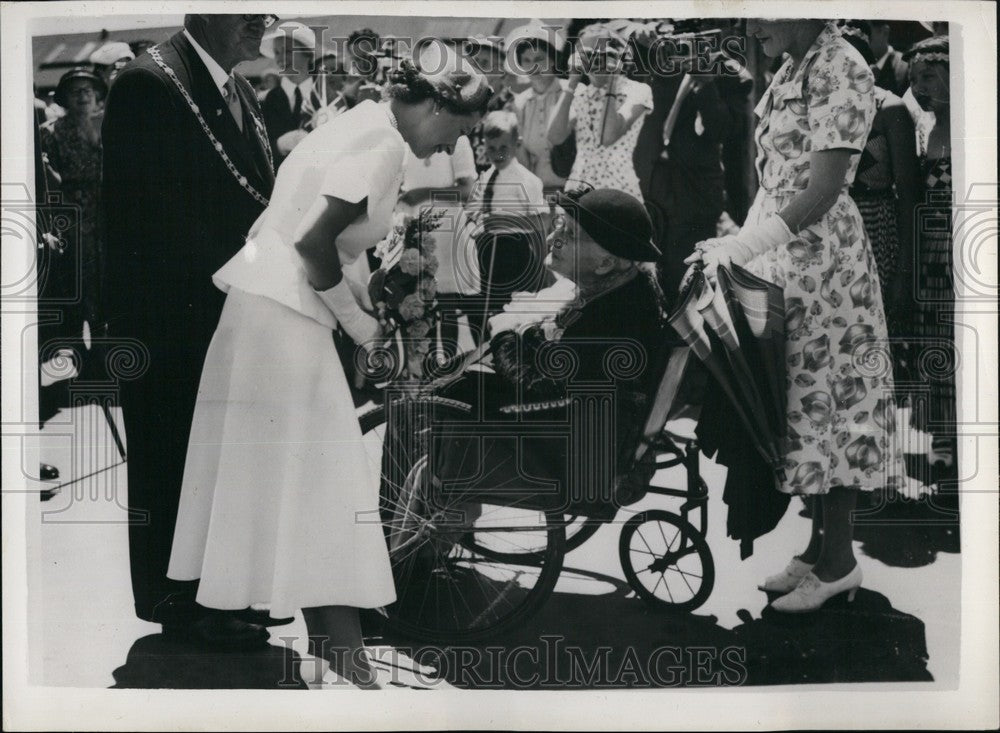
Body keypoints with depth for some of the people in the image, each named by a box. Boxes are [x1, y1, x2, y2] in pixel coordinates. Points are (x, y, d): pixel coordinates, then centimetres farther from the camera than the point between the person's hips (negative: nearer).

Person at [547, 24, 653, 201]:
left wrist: (611, 85, -6)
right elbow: (555, 137, -4)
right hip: (577, 187, 3)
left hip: (619, 188, -3)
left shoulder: (637, 91, 0)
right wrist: (571, 84, 0)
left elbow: (610, 137, -15)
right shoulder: (579, 94, 11)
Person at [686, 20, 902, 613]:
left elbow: (822, 193, -20)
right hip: (783, 255, 8)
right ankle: (818, 548, 23)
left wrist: (744, 246, -21)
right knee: (802, 396, 12)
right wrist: (738, 247, 8)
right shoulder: (793, 70, 12)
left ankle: (838, 562, 11)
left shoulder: (842, 69, -14)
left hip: (821, 255, -8)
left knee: (826, 398, -1)